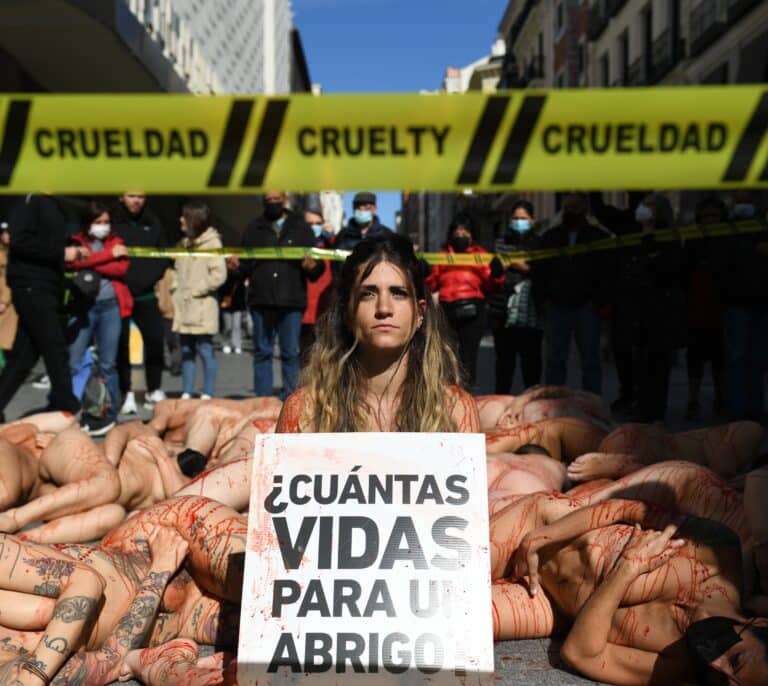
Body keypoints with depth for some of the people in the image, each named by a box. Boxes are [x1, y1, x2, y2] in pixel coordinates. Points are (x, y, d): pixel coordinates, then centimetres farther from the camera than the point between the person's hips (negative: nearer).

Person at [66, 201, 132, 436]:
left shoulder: (116, 242, 12)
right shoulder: (75, 242, 9)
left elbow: (122, 268, -5)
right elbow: (76, 262, -12)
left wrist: (90, 263, -9)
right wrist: (110, 254, -10)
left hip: (110, 305, 1)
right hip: (82, 306, 0)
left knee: (108, 364, 5)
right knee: (72, 363, -4)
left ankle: (110, 413, 13)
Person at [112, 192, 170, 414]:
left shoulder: (153, 223, 9)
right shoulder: (111, 221, -2)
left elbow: (164, 255, 13)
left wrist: (150, 278, -1)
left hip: (146, 295, 3)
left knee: (155, 340, 0)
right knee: (121, 344, 2)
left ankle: (154, 390, 17)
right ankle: (126, 394, 12)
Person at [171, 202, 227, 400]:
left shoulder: (212, 242, -6)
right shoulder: (185, 243, 17)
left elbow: (219, 275, -13)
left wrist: (194, 291, -11)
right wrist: (175, 289, 6)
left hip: (203, 308, -7)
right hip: (184, 308, 7)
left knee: (205, 350, -3)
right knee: (186, 351, 9)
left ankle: (208, 395, 3)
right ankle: (186, 394, 16)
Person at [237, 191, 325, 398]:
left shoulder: (301, 228, 10)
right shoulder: (254, 229, 14)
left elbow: (319, 266, 5)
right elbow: (246, 266, 10)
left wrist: (312, 266, -17)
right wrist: (236, 265, -12)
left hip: (292, 302, -1)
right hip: (261, 301, 1)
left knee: (291, 353, 2)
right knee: (262, 352, 5)